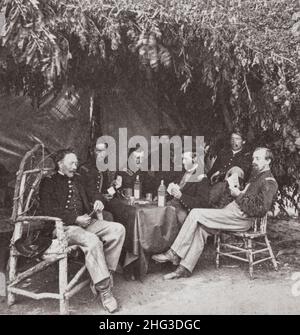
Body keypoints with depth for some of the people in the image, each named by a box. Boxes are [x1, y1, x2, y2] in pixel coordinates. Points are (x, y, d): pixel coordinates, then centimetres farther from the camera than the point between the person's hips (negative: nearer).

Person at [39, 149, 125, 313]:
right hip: (63, 227, -7)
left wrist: (96, 205, 6)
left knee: (118, 229, -14)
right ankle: (104, 290, -26)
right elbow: (48, 212, -11)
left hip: (83, 221, 7)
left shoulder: (77, 180, 22)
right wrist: (76, 219, -16)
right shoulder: (48, 182, 1)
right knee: (93, 241, -34)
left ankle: (103, 272, -13)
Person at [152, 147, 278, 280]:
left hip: (241, 218, -9)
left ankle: (174, 254, -9)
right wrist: (236, 193, 8)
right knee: (200, 228, -8)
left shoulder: (269, 183, -7)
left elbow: (260, 210, -18)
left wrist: (239, 195, -14)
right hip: (233, 211, 9)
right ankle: (185, 268, -9)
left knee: (196, 214, -15)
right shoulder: (256, 175, 23)